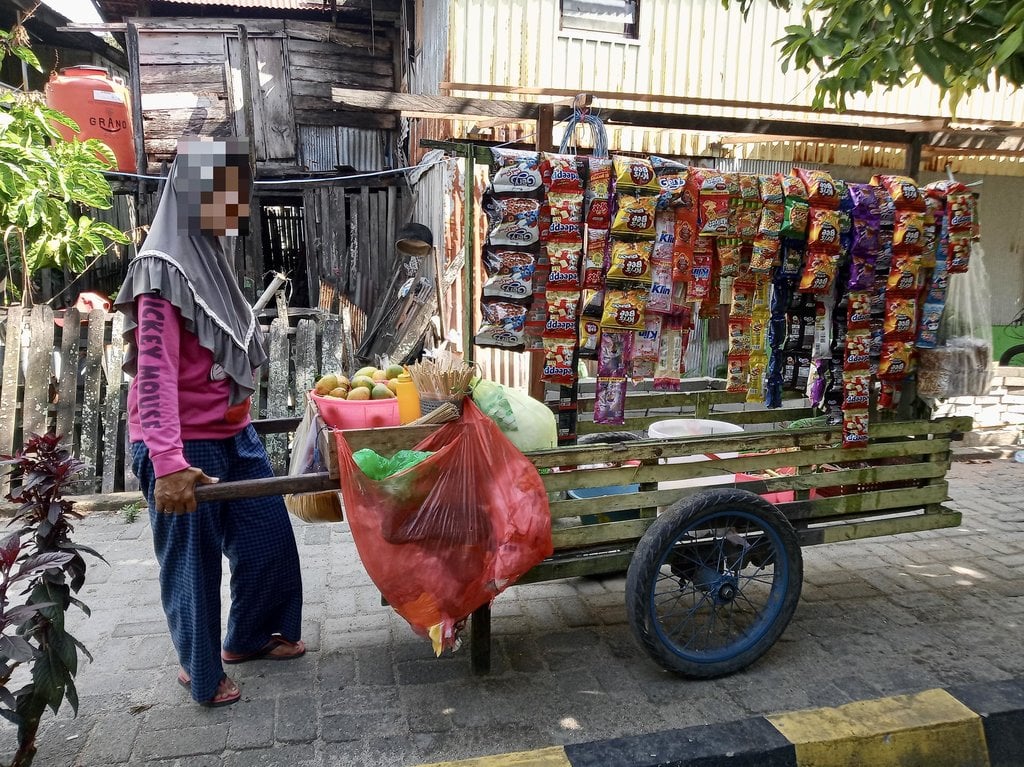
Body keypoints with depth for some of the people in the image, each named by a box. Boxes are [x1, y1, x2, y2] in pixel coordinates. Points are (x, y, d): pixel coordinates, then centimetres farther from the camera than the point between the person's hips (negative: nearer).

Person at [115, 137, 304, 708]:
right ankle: (202, 671, 29)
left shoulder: (212, 255, 9)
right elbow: (154, 373, -26)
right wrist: (169, 463, -34)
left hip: (234, 435, 9)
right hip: (186, 446, -8)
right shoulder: (163, 269, -17)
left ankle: (248, 637, 38)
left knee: (269, 537, 16)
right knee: (193, 560, 8)